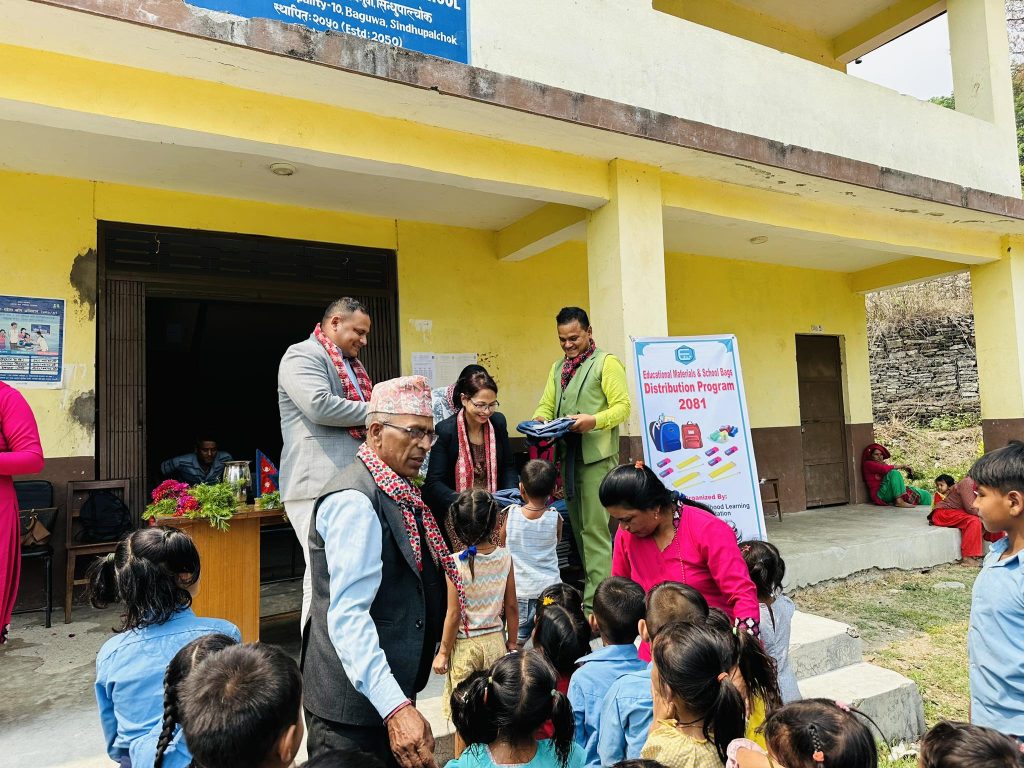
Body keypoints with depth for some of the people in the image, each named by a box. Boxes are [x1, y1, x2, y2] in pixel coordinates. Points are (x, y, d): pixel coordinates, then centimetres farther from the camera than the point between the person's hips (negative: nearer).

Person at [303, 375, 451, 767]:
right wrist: (395, 707, -33)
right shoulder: (355, 500, -22)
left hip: (391, 690, 9)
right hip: (354, 700, -9)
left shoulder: (397, 492, 8)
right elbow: (348, 616, -28)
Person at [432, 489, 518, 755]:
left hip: (465, 645, -3)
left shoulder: (457, 563, -18)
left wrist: (443, 653, -3)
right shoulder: (504, 557, -9)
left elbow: (454, 615, -15)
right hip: (495, 640, 3)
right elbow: (511, 607, -1)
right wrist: (512, 642, 12)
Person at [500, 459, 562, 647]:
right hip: (549, 589, 0)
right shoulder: (554, 517, -10)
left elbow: (502, 544, 7)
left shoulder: (511, 514, -9)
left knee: (516, 639, 13)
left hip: (519, 590, 1)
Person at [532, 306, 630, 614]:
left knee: (595, 528, -8)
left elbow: (622, 407, -7)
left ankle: (596, 600, -4)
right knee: (578, 527, 12)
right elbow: (546, 404, 17)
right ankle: (590, 584, 22)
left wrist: (594, 421, -23)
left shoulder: (607, 363, 0)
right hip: (567, 455, 7)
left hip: (596, 456, -7)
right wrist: (540, 419, -5)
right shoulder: (558, 368, 20)